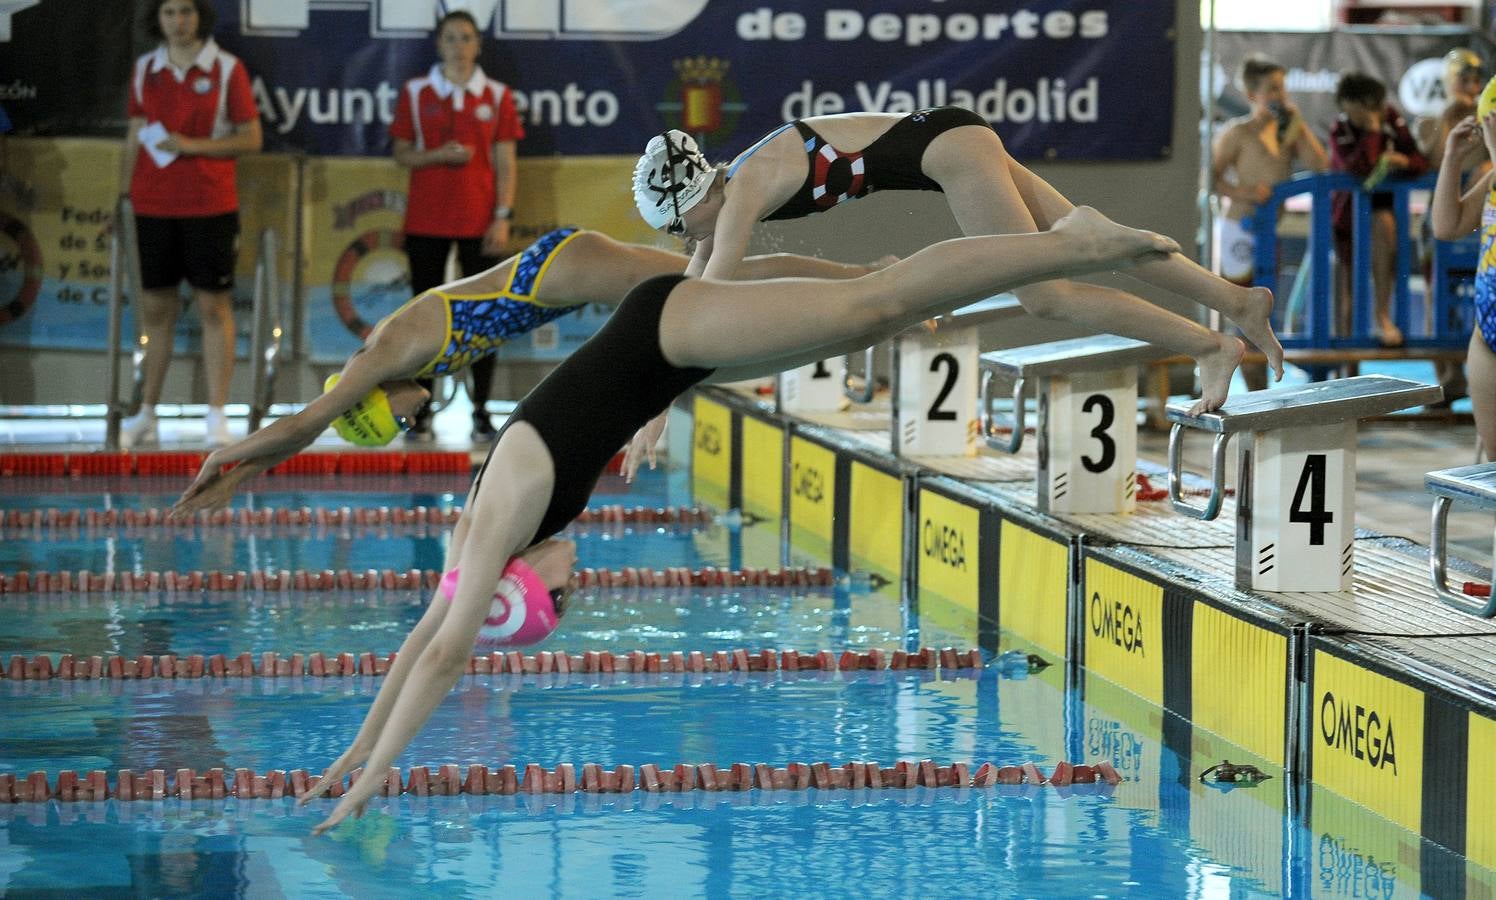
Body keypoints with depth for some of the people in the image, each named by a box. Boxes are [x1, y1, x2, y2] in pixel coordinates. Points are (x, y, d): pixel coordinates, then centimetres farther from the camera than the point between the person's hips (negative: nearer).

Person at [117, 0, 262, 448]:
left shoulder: (226, 69, -1)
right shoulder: (144, 69, 9)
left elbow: (251, 139, -3)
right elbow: (134, 138, 14)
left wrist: (191, 145, -13)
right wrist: (123, 195, 9)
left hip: (209, 204, -3)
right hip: (153, 204, 3)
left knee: (214, 306, -1)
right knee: (155, 307, 6)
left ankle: (217, 415, 2)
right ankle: (146, 415, 13)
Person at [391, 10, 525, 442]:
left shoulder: (497, 96, 4)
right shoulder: (415, 93, 4)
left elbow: (505, 162, 2)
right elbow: (402, 154, 4)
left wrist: (502, 217, -6)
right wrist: (438, 155, -14)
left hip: (479, 221, 0)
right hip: (426, 219, 0)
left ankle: (481, 411, 7)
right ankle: (421, 411, 8)